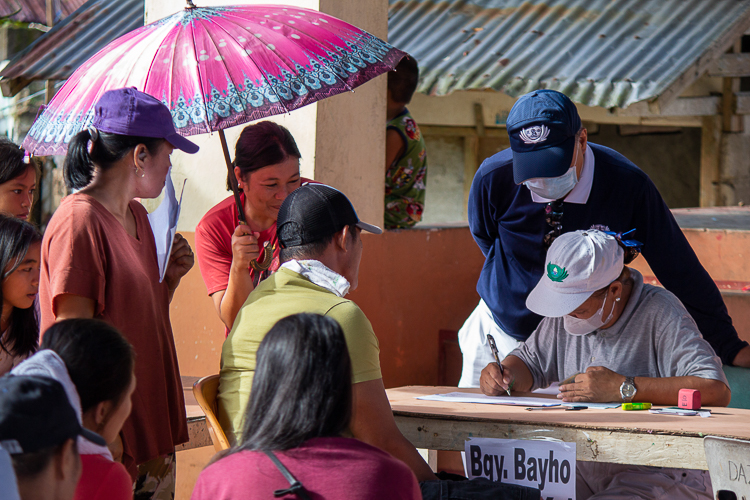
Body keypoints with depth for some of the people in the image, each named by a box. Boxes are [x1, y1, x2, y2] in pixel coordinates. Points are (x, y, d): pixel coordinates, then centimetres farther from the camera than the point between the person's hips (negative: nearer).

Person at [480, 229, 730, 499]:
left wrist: (624, 387, -28)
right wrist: (505, 375, -1)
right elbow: (529, 361, 24)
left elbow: (717, 390, -26)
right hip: (585, 473, 7)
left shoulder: (660, 312, -14)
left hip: (661, 476, -7)